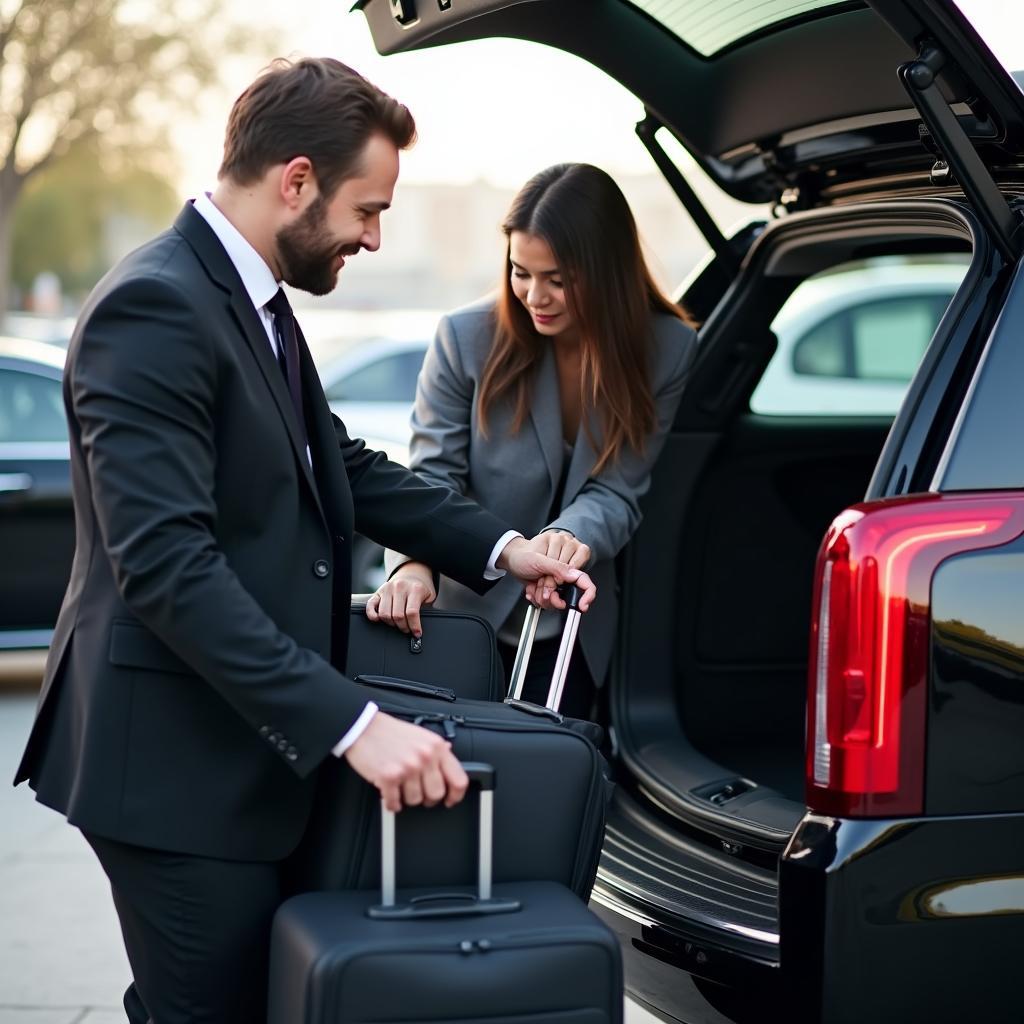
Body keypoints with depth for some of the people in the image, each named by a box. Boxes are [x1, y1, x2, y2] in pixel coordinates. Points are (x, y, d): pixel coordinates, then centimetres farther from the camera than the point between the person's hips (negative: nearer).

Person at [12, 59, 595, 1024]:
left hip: (244, 742, 10)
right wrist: (353, 724, -30)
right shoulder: (156, 308, -20)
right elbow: (167, 564, -27)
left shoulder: (253, 297, 10)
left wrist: (495, 546, 6)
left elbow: (341, 463, 19)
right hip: (179, 762, -10)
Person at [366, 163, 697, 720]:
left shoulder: (667, 351, -9)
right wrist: (413, 563, -32)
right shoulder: (466, 337, -13)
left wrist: (574, 535, -35)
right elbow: (432, 474, -12)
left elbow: (617, 490, -12)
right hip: (465, 616, -1)